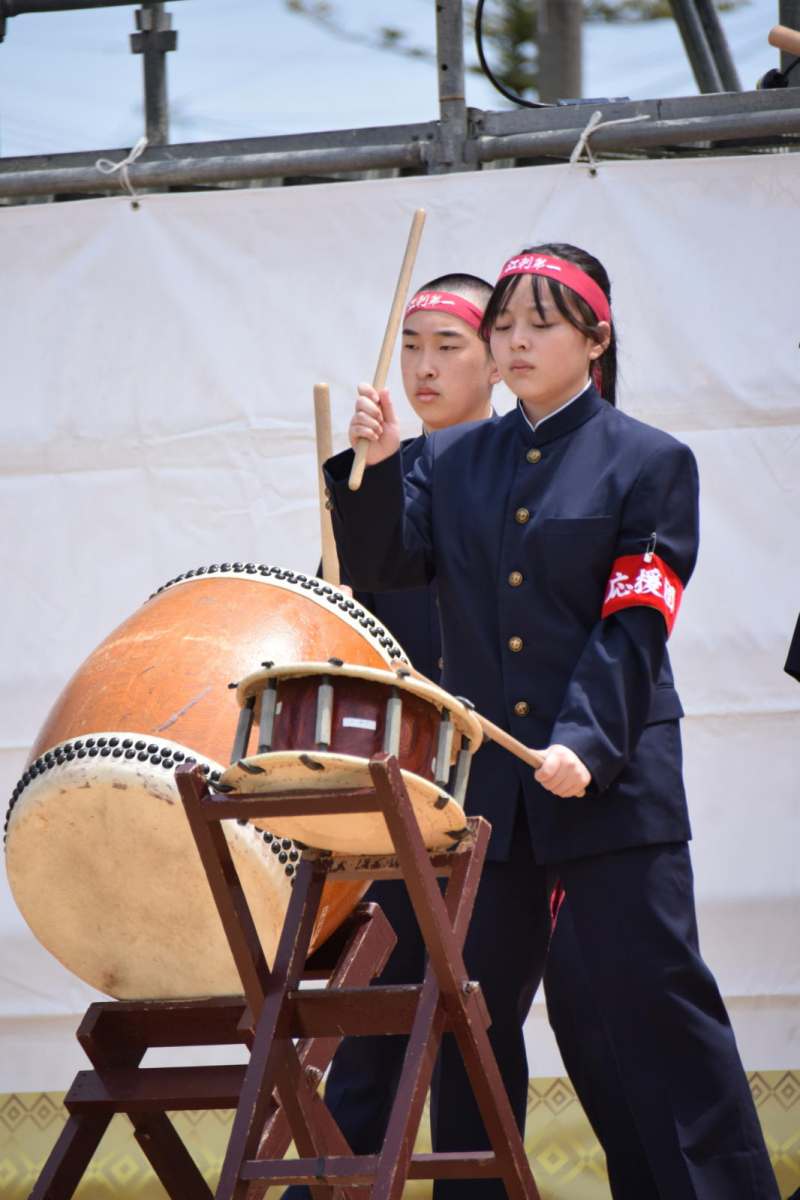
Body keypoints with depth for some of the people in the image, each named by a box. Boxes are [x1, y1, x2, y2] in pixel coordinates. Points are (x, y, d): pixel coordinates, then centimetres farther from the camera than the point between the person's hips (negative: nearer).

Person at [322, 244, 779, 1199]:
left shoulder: (651, 464, 0)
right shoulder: (453, 462, 13)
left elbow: (634, 628, -8)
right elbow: (383, 566, 3)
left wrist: (586, 745, -21)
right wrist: (372, 466, -13)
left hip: (612, 780, -4)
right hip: (484, 781, 4)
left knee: (653, 995, -6)